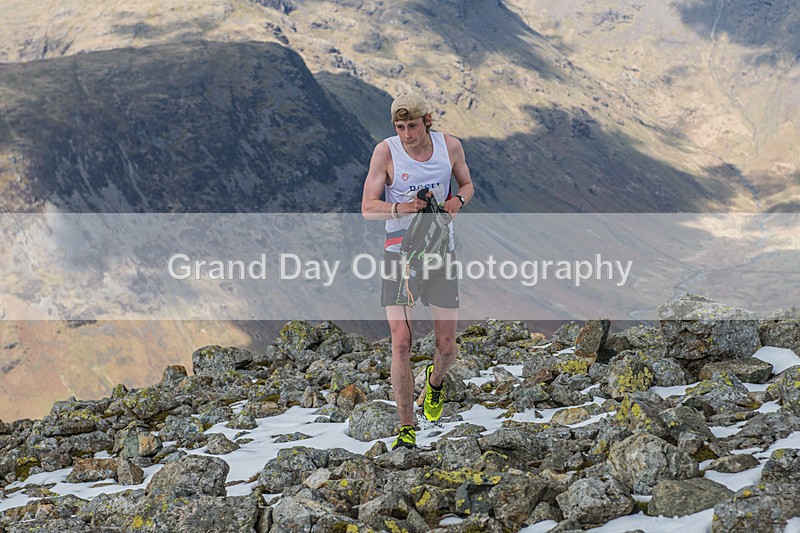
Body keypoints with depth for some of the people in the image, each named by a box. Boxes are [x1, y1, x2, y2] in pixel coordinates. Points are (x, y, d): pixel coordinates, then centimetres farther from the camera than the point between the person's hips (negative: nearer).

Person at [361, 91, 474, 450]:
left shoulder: (450, 146, -2)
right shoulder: (386, 151, -9)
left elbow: (466, 184, 16)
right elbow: (368, 208, -10)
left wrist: (458, 200, -7)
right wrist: (401, 208, -28)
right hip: (399, 254, -2)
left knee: (446, 345, 2)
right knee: (401, 342, -11)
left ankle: (435, 380, 40)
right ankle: (407, 429, 0)